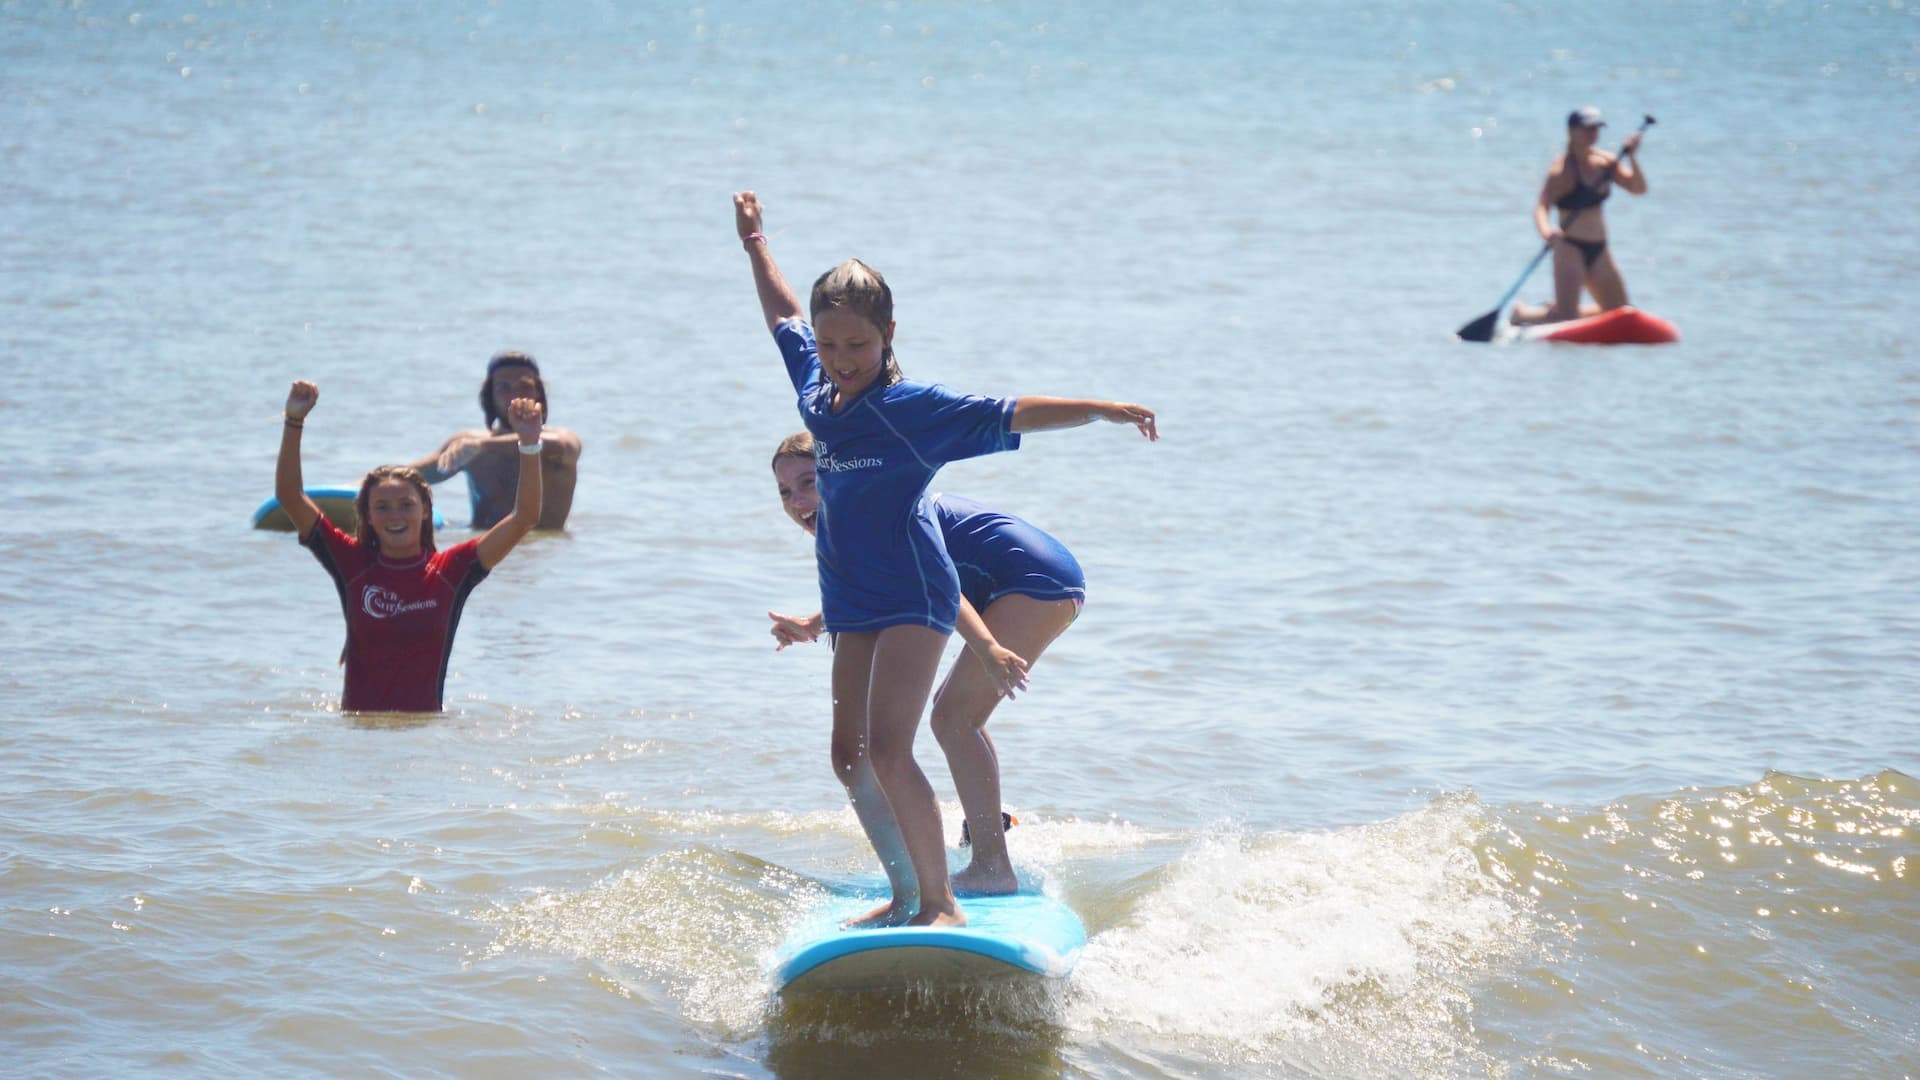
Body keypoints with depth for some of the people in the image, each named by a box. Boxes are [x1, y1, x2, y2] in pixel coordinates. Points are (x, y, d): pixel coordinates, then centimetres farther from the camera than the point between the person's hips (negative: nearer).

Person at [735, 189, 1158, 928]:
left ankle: (942, 903, -13)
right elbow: (784, 317, 24)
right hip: (852, 604, 8)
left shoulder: (914, 408, -13)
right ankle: (907, 895, 20)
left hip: (913, 597, -8)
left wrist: (1101, 410, -25)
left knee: (887, 752, -18)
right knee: (850, 758, 8)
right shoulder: (816, 388, 6)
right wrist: (755, 245, 33)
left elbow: (1010, 417, -17)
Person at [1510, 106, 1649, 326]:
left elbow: (1638, 188, 2)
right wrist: (1547, 231, -44)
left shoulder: (1606, 163, 6)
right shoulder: (1563, 169, -13)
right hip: (1571, 249, -7)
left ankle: (1553, 310, 24)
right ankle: (1522, 314, 17)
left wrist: (1632, 157, -13)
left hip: (1598, 250, 7)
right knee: (1564, 317, -14)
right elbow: (1541, 206, -23)